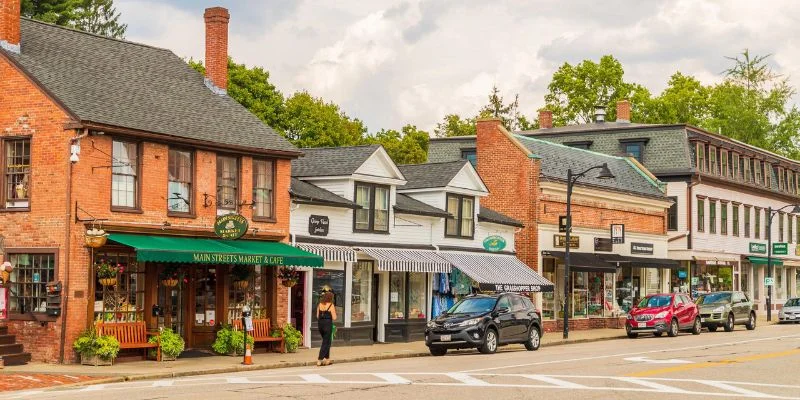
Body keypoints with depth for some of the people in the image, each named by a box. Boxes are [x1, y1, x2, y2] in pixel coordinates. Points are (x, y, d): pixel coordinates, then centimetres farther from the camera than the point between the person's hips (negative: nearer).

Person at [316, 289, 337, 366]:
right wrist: (334, 311, 6)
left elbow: (317, 316, 7)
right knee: (326, 342, 2)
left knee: (326, 341, 21)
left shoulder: (320, 305, 5)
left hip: (320, 324, 6)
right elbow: (334, 318, -10)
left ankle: (327, 359, 25)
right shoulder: (331, 305, -10)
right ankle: (319, 360, -4)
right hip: (328, 324, -6)